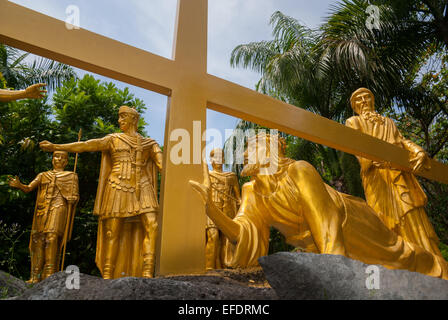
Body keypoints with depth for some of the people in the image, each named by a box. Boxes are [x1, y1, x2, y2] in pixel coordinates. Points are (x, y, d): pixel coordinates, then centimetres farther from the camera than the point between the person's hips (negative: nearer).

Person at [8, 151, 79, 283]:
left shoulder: (71, 176, 16)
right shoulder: (43, 175, 23)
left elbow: (75, 196, 10)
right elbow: (28, 188, 9)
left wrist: (71, 198, -12)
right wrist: (18, 185, -11)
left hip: (58, 207, -3)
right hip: (42, 209, 4)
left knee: (52, 237, -18)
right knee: (38, 239, -4)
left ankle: (49, 275, -18)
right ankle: (35, 276, -1)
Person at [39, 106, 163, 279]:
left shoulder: (149, 143, 14)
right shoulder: (113, 139, 11)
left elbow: (162, 163, 5)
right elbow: (87, 145, 1)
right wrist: (56, 146, -10)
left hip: (142, 189, 1)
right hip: (118, 189, -1)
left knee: (152, 226, -12)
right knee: (113, 232, -1)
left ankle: (147, 273, -8)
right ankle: (107, 275, 10)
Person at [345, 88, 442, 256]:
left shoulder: (388, 122, 32)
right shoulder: (353, 121, 18)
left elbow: (402, 140, 16)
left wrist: (419, 151, -7)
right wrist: (366, 157, -23)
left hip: (400, 171, 5)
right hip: (377, 174, -4)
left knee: (416, 219, -3)